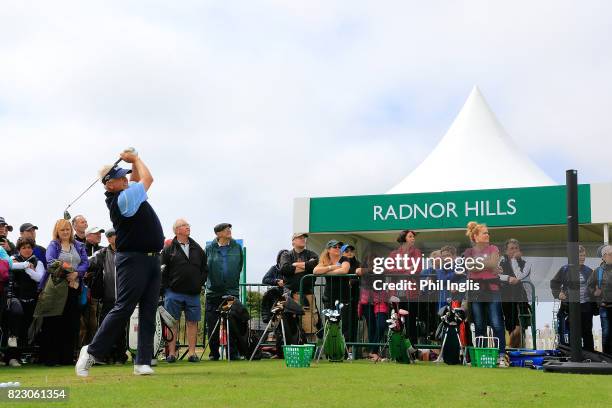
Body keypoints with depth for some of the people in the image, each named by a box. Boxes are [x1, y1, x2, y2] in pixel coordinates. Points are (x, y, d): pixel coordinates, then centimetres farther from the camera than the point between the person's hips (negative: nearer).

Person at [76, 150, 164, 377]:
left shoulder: (128, 193, 12)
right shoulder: (121, 199, -15)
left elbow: (137, 178, 32)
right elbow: (147, 179, -7)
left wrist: (133, 160, 15)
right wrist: (135, 158, 7)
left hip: (152, 259, 9)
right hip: (133, 260, -9)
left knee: (148, 312, 4)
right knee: (123, 309, -6)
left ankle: (143, 362, 4)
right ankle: (92, 351, 7)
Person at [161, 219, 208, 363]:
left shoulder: (197, 249, 13)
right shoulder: (168, 249, 2)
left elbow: (205, 269, 16)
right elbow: (162, 271, -1)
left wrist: (200, 284, 5)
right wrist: (166, 289, -6)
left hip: (193, 293, 3)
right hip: (174, 293, -3)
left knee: (192, 322, 3)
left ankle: (192, 353, 8)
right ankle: (171, 353, 5)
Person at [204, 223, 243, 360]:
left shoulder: (237, 247, 5)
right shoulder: (210, 248, 1)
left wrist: (234, 281, 11)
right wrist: (210, 282, 5)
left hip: (232, 291, 0)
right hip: (213, 291, 0)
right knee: (212, 324, 3)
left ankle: (233, 352, 7)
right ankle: (214, 353, 14)